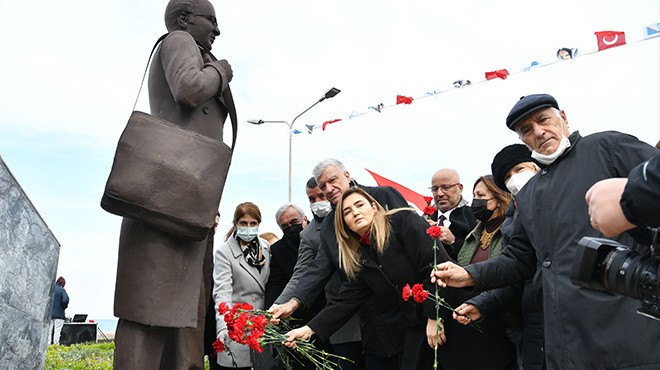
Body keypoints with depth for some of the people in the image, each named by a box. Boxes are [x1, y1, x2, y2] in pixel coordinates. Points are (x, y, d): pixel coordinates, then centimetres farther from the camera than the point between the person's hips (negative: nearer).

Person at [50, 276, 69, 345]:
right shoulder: (62, 290, -9)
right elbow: (65, 300, -20)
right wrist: (65, 306, -1)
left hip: (49, 313, 5)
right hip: (59, 314, -5)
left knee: (49, 330, 10)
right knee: (57, 330, -1)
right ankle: (56, 344, -2)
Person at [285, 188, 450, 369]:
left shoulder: (403, 221, -9)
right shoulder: (358, 258, 10)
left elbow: (438, 264, -17)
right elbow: (347, 299, 5)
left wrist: (435, 317, -19)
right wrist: (310, 329, -5)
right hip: (413, 328, 6)